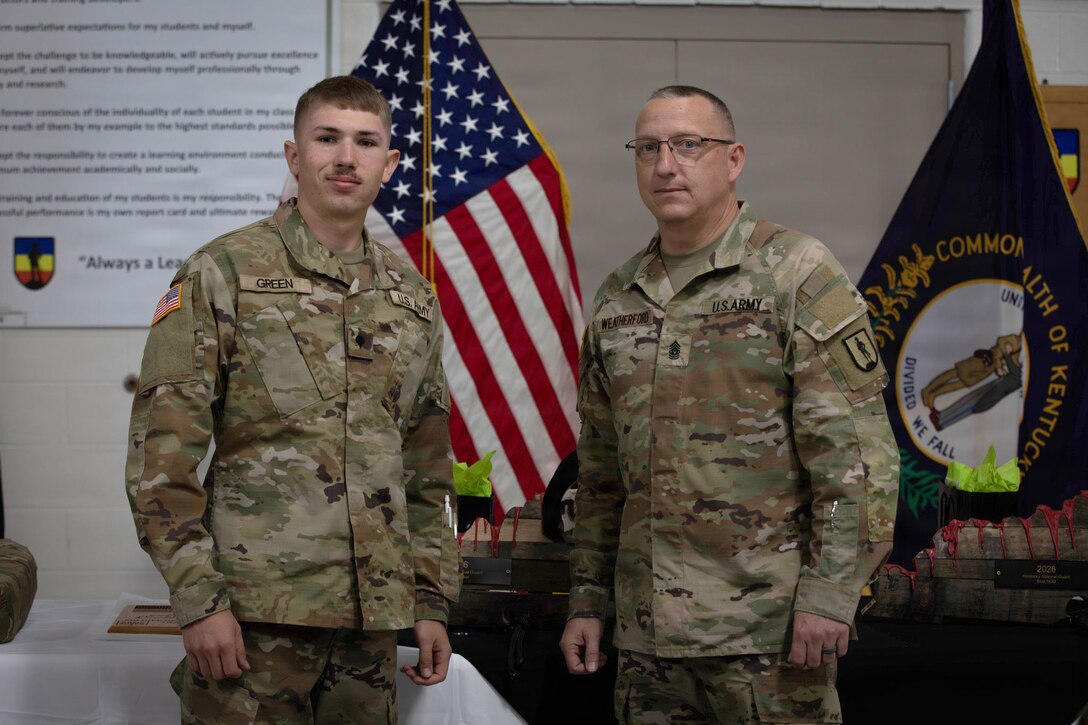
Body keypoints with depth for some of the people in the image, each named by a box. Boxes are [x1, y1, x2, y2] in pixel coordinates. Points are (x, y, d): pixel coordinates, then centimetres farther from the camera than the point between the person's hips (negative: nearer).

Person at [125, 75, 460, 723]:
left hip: (372, 620, 5)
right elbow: (162, 455, -7)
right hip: (254, 614, -4)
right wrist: (198, 598, -13)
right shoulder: (223, 273, -2)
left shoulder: (412, 295, 13)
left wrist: (432, 601, 13)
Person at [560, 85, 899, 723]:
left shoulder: (797, 274, -5)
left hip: (769, 628, -5)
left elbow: (857, 450, -11)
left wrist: (830, 592, -16)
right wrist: (588, 598, 15)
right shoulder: (617, 298, 13)